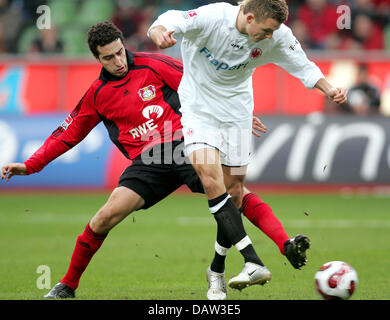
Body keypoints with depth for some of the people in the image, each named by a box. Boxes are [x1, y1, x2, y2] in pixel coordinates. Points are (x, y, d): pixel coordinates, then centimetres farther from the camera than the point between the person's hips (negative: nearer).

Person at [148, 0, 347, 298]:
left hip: (236, 110, 4)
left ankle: (217, 268, 23)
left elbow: (303, 67, -1)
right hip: (198, 103, -4)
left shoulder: (277, 36, -14)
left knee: (234, 187, 4)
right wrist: (160, 33, -58)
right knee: (209, 175, -23)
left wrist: (329, 89, -18)